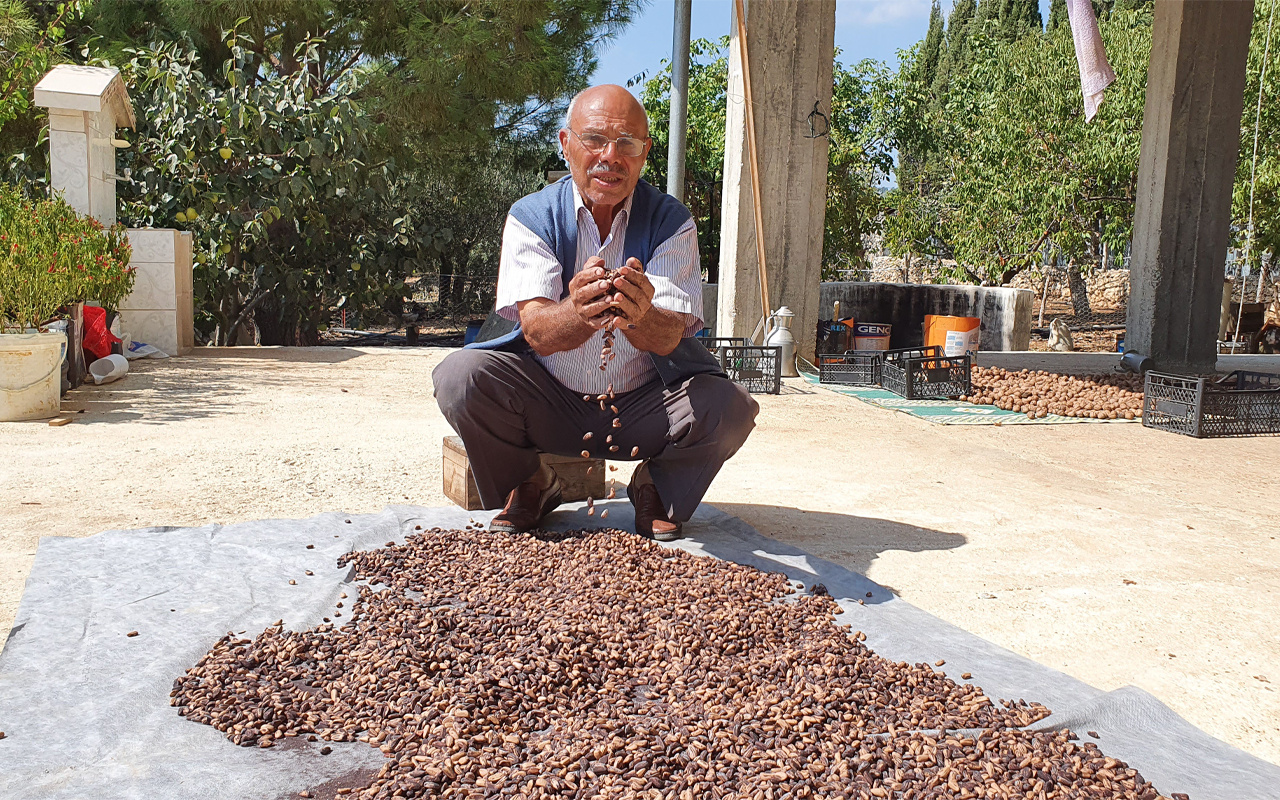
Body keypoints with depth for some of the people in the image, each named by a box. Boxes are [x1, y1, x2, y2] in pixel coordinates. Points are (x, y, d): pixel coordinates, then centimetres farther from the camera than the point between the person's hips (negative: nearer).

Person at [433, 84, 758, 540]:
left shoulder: (671, 221, -6)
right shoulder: (530, 217, -7)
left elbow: (669, 338, -19)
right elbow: (537, 332, -21)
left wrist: (639, 316, -45)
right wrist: (579, 313, -46)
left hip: (642, 409, 0)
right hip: (548, 406, 0)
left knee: (730, 408, -26)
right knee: (460, 376, -25)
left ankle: (654, 489, 7)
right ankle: (529, 486, 5)